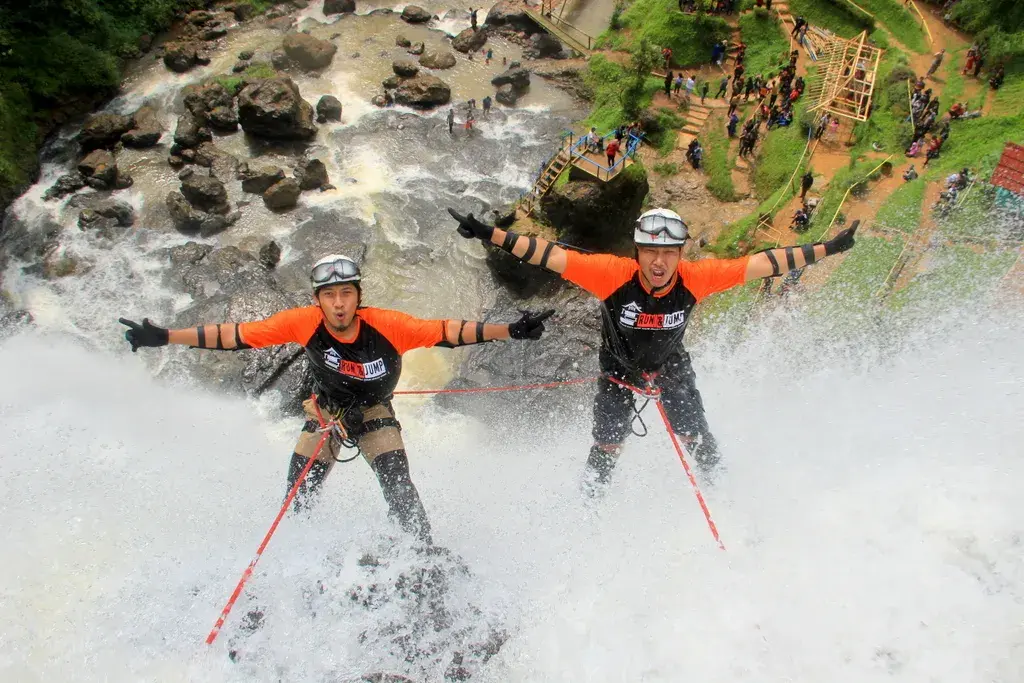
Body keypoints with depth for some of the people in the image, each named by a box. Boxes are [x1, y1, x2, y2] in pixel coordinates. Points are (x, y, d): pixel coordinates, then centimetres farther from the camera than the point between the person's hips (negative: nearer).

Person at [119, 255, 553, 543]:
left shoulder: (386, 325, -33)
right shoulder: (304, 322, -29)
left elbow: (446, 332, -32)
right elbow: (237, 335, -24)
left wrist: (511, 331, -38)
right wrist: (164, 337, -26)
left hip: (375, 412, -1)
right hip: (326, 412, 2)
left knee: (397, 486, -19)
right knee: (298, 497, -3)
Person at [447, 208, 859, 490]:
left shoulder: (695, 278, -30)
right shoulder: (613, 274, -36)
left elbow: (763, 264, -23)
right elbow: (549, 255, -37)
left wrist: (829, 249, -19)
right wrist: (488, 234, -43)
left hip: (671, 366, 2)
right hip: (618, 369, -1)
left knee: (698, 441, 4)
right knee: (607, 449, 0)